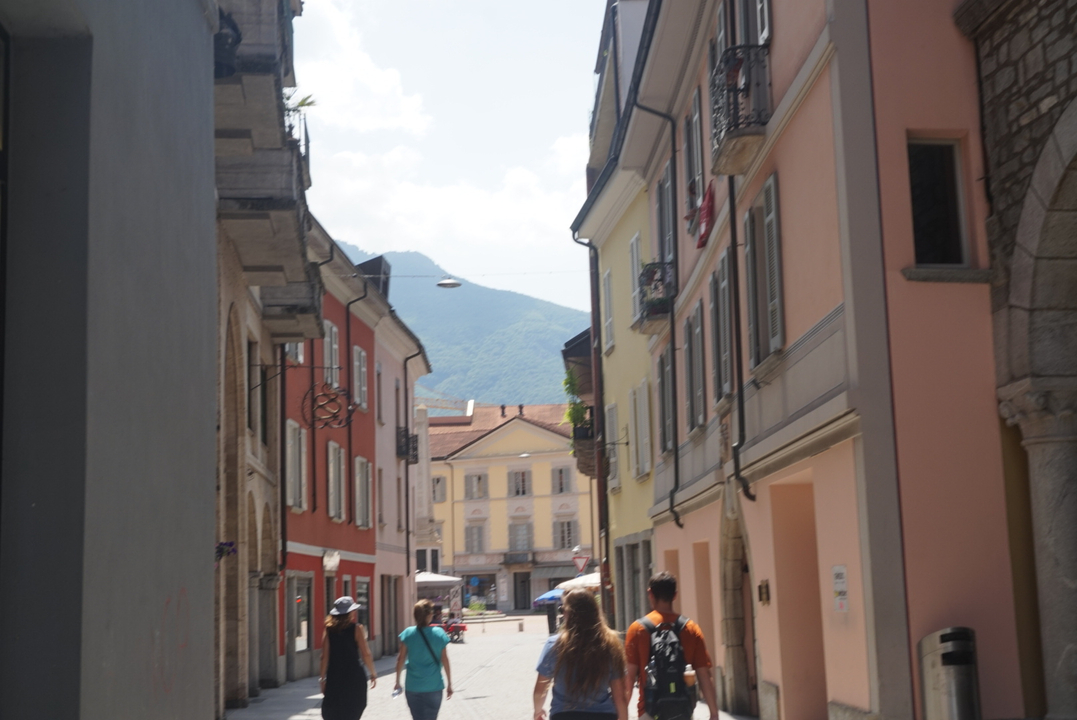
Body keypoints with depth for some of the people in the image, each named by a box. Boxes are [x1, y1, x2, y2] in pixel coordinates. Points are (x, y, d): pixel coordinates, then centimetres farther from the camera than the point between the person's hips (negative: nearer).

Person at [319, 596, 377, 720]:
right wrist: (373, 673, 4)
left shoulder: (329, 630, 2)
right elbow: (366, 654, -8)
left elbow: (325, 656, 0)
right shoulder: (357, 629, -6)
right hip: (354, 676, -3)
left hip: (334, 677, 3)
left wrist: (322, 678, 5)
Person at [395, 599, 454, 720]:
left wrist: (398, 681, 9)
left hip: (413, 687, 1)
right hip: (434, 686, -1)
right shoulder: (439, 634, -5)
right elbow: (445, 661, -3)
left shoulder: (408, 633, -4)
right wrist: (449, 684, 5)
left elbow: (401, 659, -2)